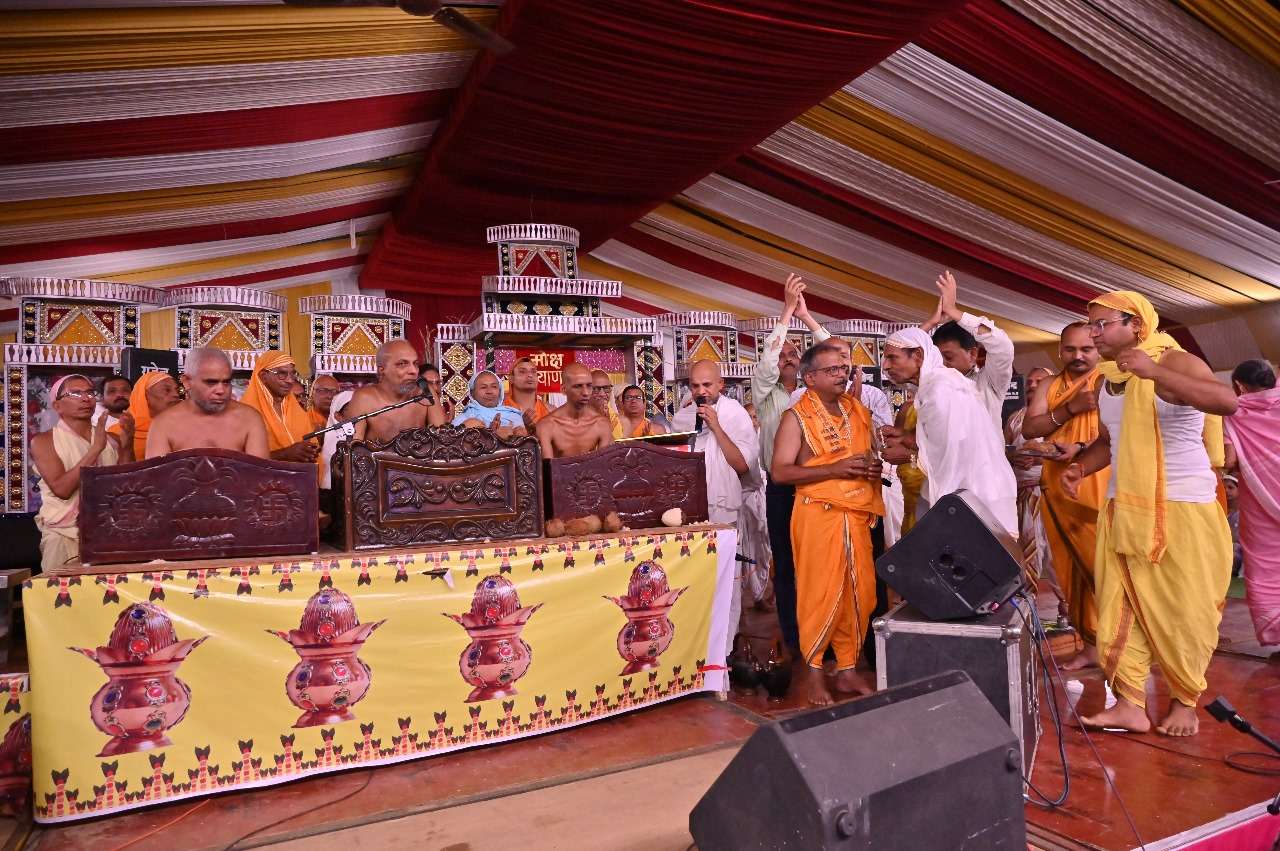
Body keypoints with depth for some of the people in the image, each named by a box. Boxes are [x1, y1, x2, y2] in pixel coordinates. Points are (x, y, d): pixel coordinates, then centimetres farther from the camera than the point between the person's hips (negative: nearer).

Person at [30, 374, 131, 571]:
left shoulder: (111, 440, 14)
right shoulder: (43, 442, 4)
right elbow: (61, 489, -11)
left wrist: (126, 447, -8)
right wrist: (96, 448, -15)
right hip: (64, 532, -2)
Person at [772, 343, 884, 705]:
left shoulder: (859, 411, 14)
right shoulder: (797, 417, -5)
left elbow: (870, 456, 27)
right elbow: (780, 471, -12)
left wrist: (875, 466, 2)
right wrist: (834, 469, -19)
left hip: (857, 515, 6)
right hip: (818, 515, -6)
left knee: (859, 593, 7)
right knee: (821, 594, -3)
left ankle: (847, 669, 21)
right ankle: (814, 671, 11)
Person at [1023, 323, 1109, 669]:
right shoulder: (1048, 386, 15)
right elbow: (1029, 429, 3)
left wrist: (1080, 449, -22)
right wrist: (1070, 409, -9)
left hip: (1100, 487, -4)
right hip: (1057, 488, 4)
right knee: (1072, 567, 6)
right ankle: (1091, 643, 15)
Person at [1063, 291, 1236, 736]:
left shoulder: (1176, 362, -10)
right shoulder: (1106, 380, 11)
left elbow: (1228, 401, -29)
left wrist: (1154, 372, -36)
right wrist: (1079, 467, 3)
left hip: (1182, 511, -6)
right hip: (1122, 509, 6)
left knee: (1184, 612, 4)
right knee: (1119, 609, 2)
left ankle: (1185, 701, 20)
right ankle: (1130, 704, 7)